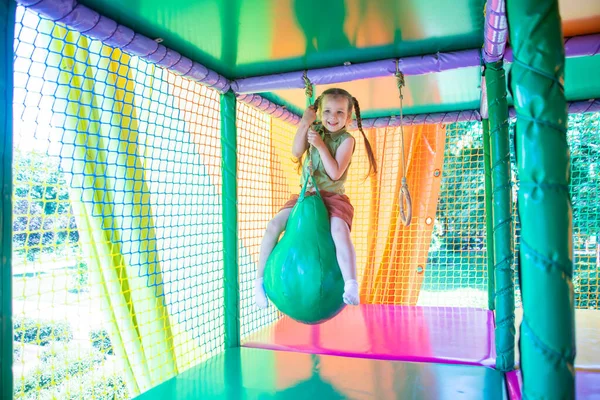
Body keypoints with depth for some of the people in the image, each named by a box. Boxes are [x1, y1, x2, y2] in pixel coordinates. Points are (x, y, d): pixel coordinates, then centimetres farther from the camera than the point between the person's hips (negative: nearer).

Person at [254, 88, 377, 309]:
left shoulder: (346, 139, -5)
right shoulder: (315, 130, 7)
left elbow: (335, 173, -16)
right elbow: (296, 152, -8)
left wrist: (321, 145, -21)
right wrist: (304, 124, -15)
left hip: (333, 197, -4)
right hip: (306, 194, 4)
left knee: (339, 230, -34)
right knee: (274, 225, -13)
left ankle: (350, 287, -35)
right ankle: (259, 279, -2)